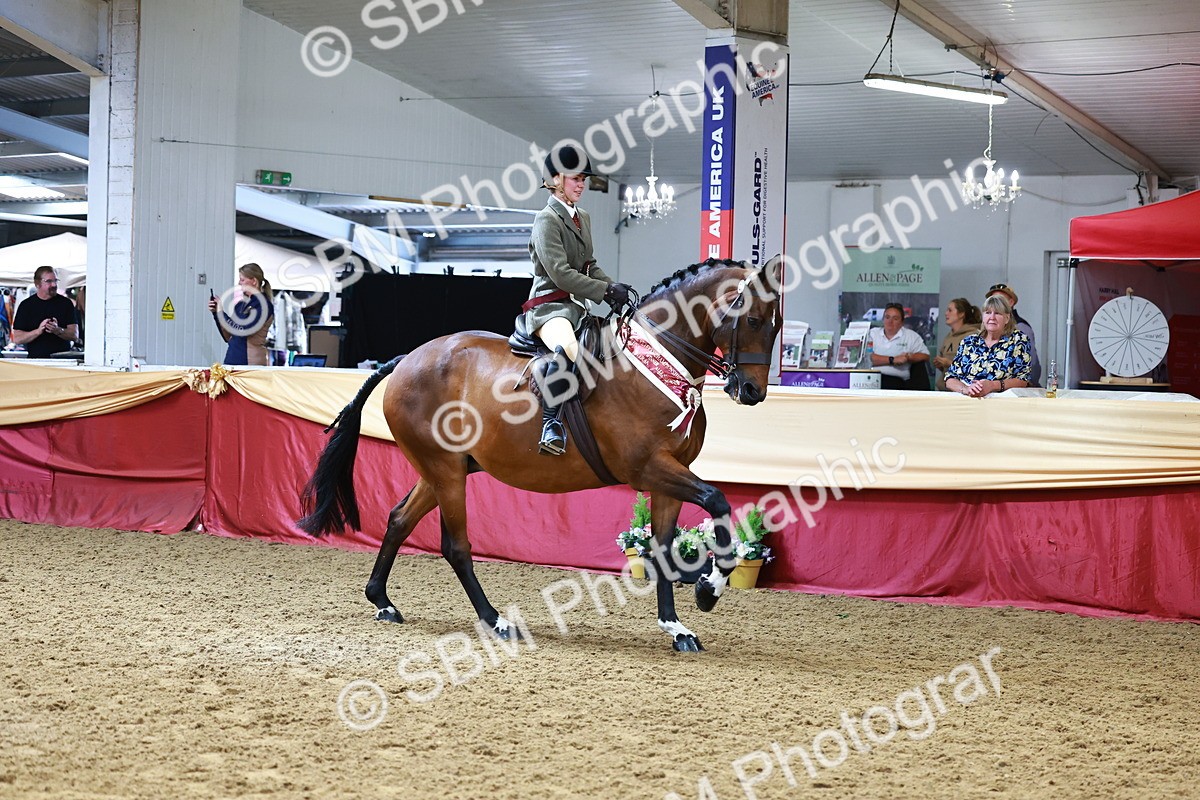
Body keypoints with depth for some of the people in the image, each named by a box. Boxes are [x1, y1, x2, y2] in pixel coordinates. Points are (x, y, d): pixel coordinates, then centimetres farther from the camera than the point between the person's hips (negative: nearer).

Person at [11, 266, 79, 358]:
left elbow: (74, 335, 4)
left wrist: (58, 331, -15)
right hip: (36, 359, 0)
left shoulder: (66, 303, 9)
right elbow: (17, 338, 3)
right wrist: (38, 331, -13)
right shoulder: (26, 305, 8)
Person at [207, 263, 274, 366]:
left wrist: (221, 312, -8)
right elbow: (228, 337, 17)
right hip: (232, 361, 7)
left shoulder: (263, 305, -8)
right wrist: (216, 313, 8)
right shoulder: (241, 304, 13)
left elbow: (243, 330, -18)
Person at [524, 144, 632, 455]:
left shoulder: (582, 218, 19)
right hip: (550, 306, -10)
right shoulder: (547, 220, -8)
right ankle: (552, 424, -41)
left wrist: (612, 288, 1)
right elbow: (561, 274, -17)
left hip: (578, 305, 10)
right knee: (568, 347, -39)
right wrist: (606, 291, -18)